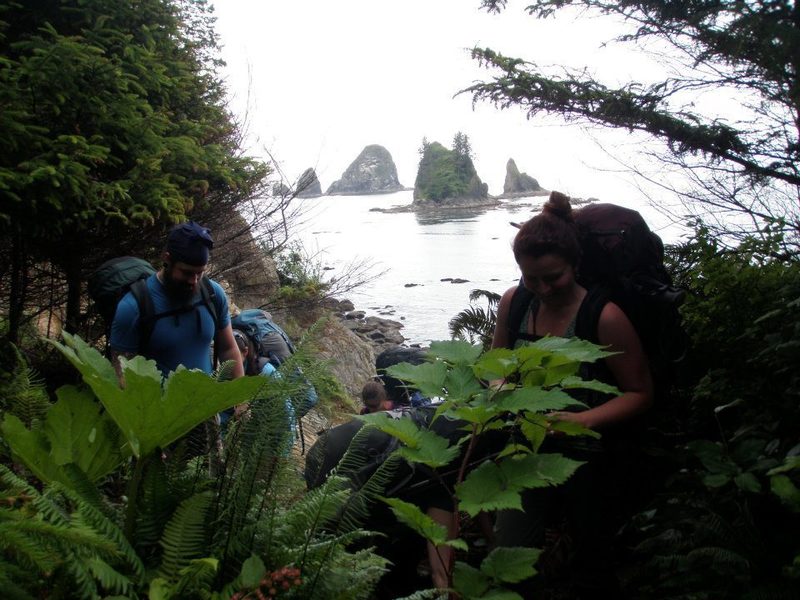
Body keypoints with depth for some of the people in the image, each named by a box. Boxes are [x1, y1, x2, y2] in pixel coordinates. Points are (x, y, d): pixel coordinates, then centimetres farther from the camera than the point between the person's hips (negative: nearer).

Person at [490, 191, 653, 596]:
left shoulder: (604, 317, -18)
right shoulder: (513, 304, -4)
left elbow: (640, 393, -12)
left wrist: (581, 420, -27)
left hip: (588, 458, -3)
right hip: (531, 451, 4)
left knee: (591, 575, 13)